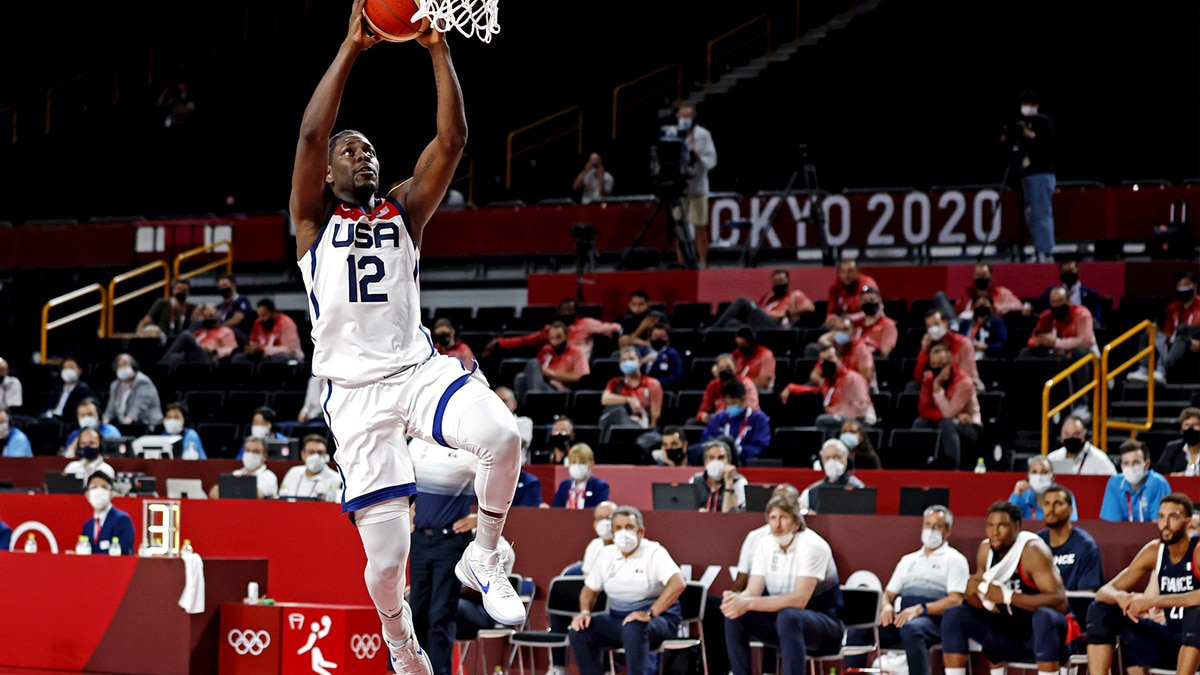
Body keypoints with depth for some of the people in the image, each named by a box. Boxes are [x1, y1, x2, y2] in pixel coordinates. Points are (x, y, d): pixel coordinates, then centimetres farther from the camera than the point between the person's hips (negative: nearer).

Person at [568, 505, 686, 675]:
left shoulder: (654, 553, -10)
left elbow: (678, 584, -25)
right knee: (579, 631, -15)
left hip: (656, 619, -6)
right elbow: (590, 589, 18)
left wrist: (650, 613, -32)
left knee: (632, 629, -39)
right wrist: (585, 612, -5)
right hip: (618, 618, 6)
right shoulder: (606, 555, 8)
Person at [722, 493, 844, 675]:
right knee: (735, 617, -17)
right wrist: (736, 599, -32)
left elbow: (800, 599, -30)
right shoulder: (764, 545, 1)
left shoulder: (813, 546, -19)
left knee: (788, 616, -38)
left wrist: (749, 603, -38)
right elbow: (753, 591, -6)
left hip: (823, 625, -6)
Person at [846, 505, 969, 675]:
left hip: (934, 619, -6)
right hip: (902, 617, 6)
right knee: (858, 631, -18)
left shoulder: (954, 559, 9)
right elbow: (889, 594, 25)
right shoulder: (908, 560, 29)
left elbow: (955, 601, -4)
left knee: (911, 629, -40)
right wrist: (887, 607, -1)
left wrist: (920, 609, -19)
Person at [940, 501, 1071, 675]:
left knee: (1045, 616, -39)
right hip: (1008, 631, 7)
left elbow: (1059, 601, -28)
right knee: (953, 615, -6)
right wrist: (972, 592, -17)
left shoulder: (1032, 550, -20)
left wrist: (1008, 596, -33)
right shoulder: (986, 549, 0)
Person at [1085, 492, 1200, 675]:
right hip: (1168, 636, 6)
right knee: (1100, 609, -5)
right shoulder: (1154, 551, 2)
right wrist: (1121, 597, -24)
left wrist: (1154, 601, -38)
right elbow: (1104, 591, 1)